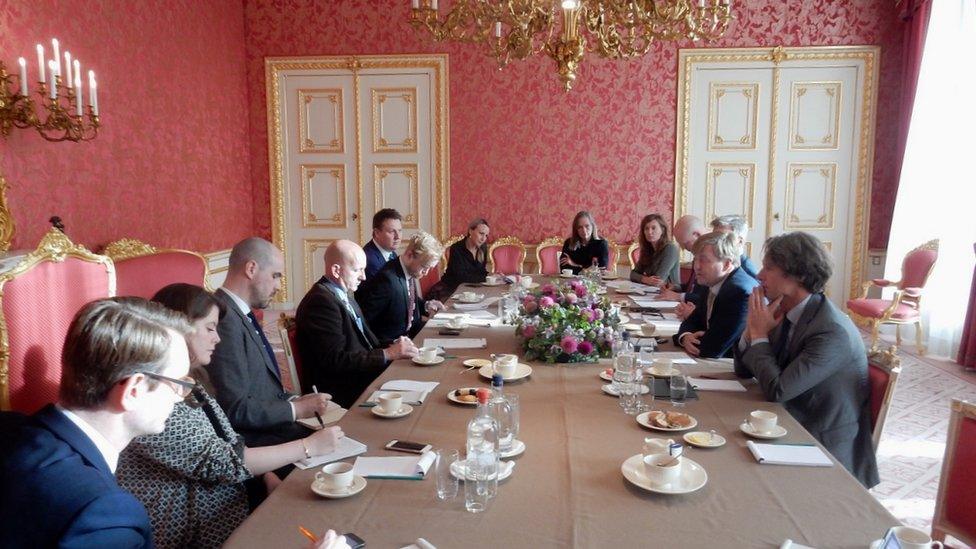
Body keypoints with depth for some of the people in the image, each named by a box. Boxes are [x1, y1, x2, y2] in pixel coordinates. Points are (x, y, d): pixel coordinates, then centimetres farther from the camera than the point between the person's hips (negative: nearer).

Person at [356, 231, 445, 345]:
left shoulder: (411, 273, 1)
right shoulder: (387, 279, -24)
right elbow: (362, 320, -22)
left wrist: (425, 305, 3)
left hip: (410, 335, 8)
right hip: (389, 343, -8)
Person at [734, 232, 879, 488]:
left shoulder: (832, 332, -25)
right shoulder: (787, 314, 0)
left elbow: (777, 390, -28)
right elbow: (744, 370, 7)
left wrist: (760, 334, -17)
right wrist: (753, 328, -10)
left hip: (827, 446, -7)